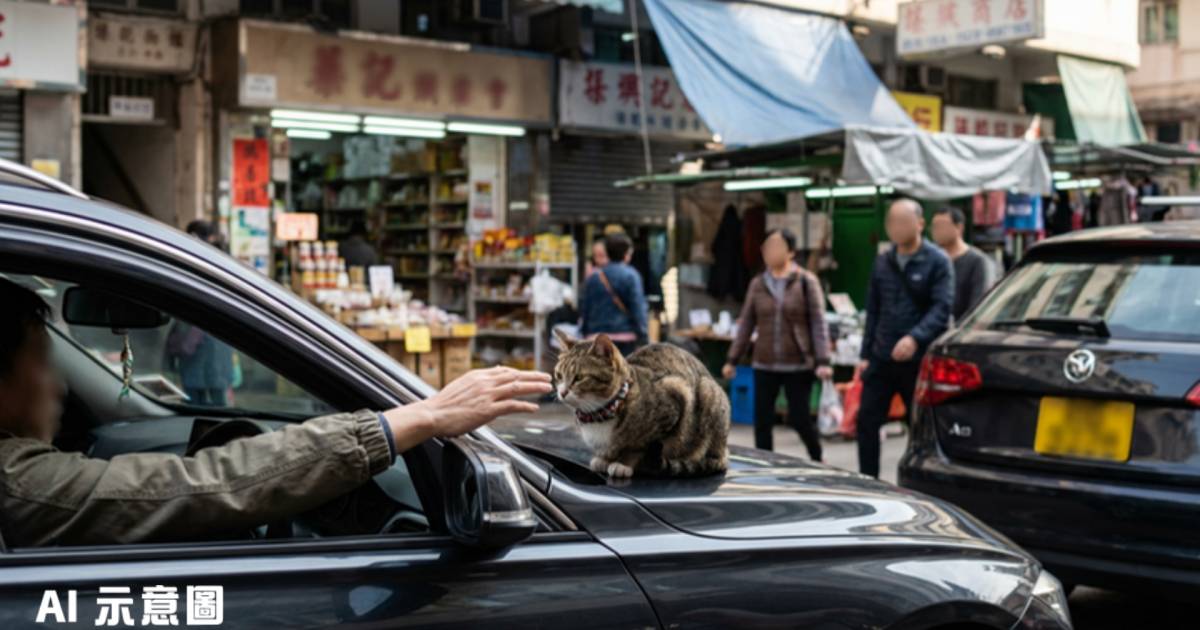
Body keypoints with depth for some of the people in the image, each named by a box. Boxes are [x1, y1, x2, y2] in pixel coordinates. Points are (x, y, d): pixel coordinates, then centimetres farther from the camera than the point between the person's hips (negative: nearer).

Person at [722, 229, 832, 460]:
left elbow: (818, 323, -6)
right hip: (764, 365, 3)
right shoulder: (758, 284, 7)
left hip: (798, 365, -3)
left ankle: (817, 460, 27)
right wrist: (732, 359, 7)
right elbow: (746, 325, 10)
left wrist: (822, 361, -15)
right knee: (762, 421, 2)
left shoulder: (806, 282, -2)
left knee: (799, 418, 0)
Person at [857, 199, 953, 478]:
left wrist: (915, 338, -29)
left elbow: (941, 308, -14)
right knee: (866, 421, 2)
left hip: (918, 359, -5)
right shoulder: (882, 262, 11)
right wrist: (866, 354, 11)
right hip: (881, 359, 5)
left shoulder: (937, 261, -5)